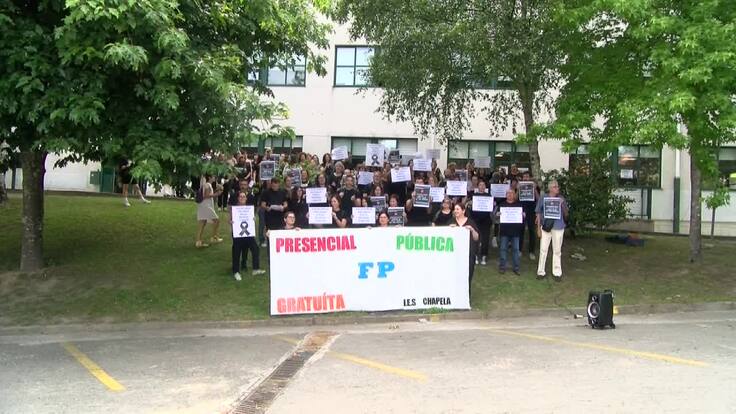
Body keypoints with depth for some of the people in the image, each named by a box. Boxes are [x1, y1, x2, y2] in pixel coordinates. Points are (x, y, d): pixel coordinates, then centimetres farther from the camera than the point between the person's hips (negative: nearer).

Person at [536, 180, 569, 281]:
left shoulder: (561, 199, 2)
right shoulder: (543, 199, 0)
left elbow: (566, 214, 4)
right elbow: (538, 213, 6)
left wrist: (562, 205, -13)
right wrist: (538, 227, 1)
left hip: (558, 227, 1)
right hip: (545, 227, -1)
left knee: (557, 250, 8)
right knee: (543, 249, 2)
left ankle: (557, 272, 17)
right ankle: (541, 271, 12)